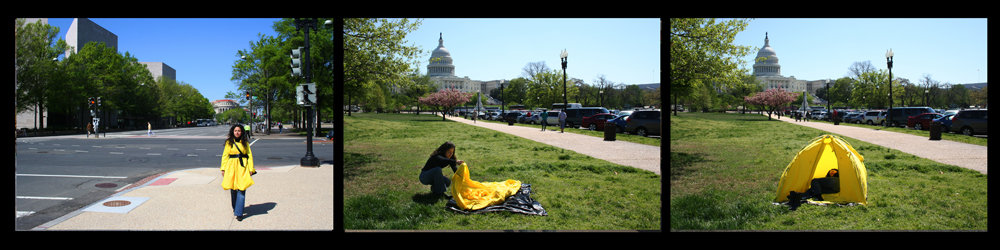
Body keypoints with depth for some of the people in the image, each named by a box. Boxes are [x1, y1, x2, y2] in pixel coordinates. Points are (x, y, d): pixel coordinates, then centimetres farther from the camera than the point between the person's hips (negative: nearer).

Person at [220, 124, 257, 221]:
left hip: (242, 167, -1)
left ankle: (239, 213, -9)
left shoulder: (245, 143, 7)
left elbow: (250, 155, 6)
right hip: (231, 167, 1)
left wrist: (251, 169, -1)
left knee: (241, 189, -9)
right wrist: (223, 168, 0)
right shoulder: (229, 143, 6)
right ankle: (234, 208, 28)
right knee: (233, 189, 6)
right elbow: (225, 156, 6)